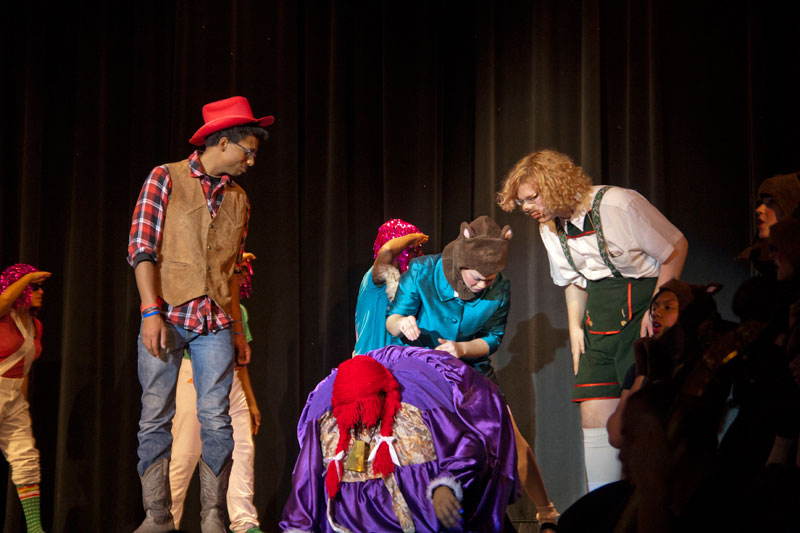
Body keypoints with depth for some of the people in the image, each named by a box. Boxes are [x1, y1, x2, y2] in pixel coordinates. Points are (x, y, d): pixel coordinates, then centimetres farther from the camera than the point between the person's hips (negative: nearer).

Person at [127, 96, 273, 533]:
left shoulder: (238, 200, 17)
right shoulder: (166, 178, 2)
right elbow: (141, 247, -5)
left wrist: (237, 329, 14)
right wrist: (152, 311, -14)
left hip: (215, 322, 4)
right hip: (166, 315, -3)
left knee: (216, 419, -3)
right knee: (156, 418, -1)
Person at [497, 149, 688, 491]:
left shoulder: (617, 204, -15)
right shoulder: (549, 226, 6)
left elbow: (676, 248, -8)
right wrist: (575, 327, 10)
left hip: (642, 312, -6)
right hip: (599, 321, 6)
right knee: (594, 414, -1)